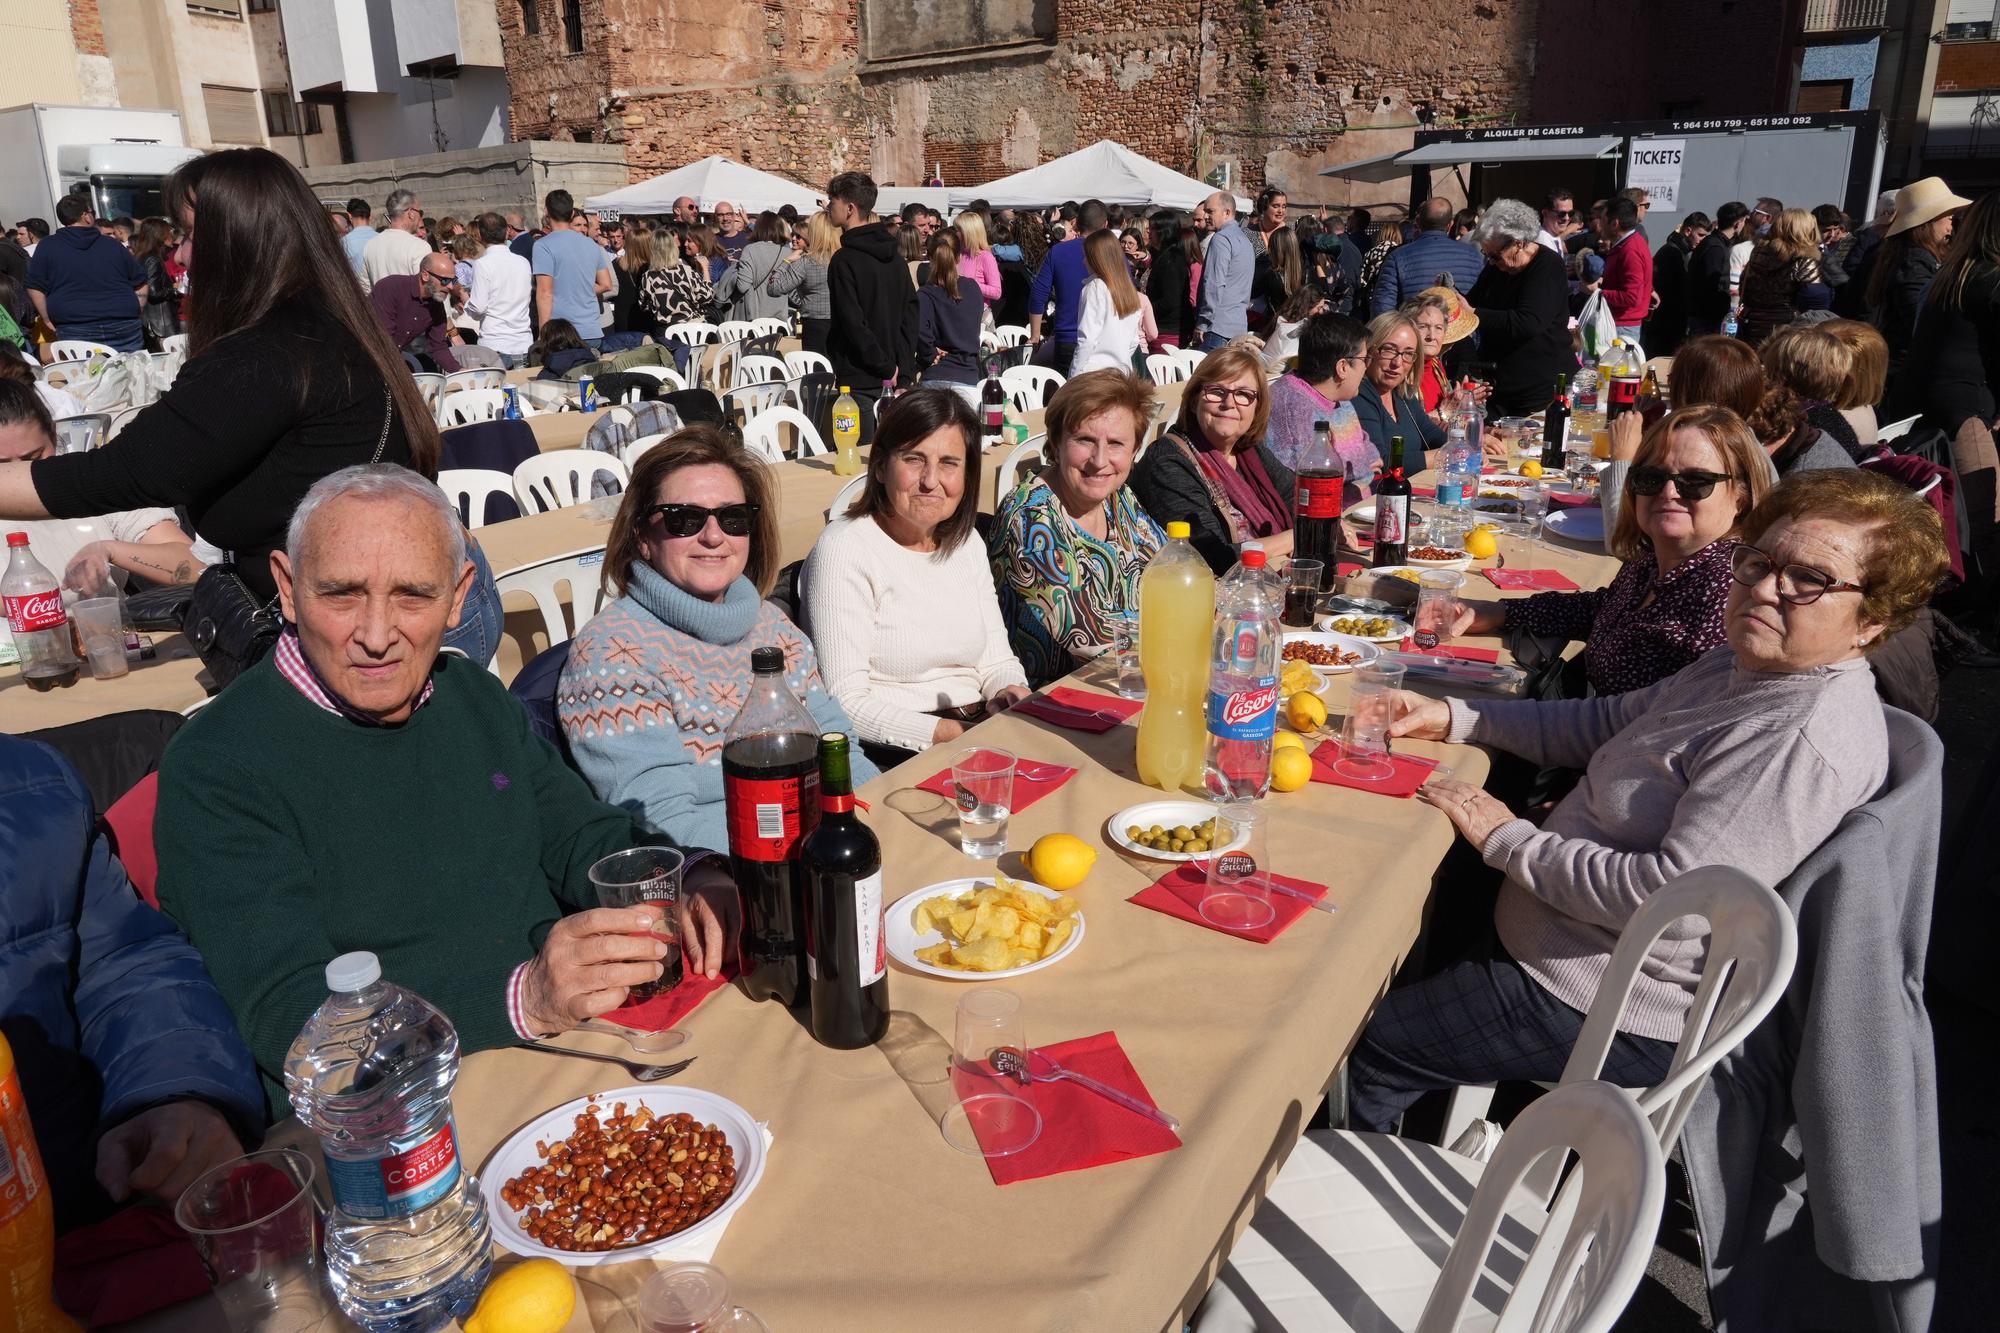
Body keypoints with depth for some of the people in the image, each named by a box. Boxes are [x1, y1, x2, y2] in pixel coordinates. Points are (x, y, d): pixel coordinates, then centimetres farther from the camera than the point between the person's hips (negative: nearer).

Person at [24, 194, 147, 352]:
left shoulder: (47, 247, 6)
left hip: (75, 333, -1)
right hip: (124, 329, 1)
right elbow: (141, 287, 10)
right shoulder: (113, 245, 9)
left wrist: (49, 321, 10)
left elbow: (35, 289, 3)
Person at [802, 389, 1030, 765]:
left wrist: (1013, 693, -7)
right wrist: (954, 734, -21)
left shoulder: (967, 544, 13)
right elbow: (846, 704, -16)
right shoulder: (844, 550, -11)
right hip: (889, 758, -7)